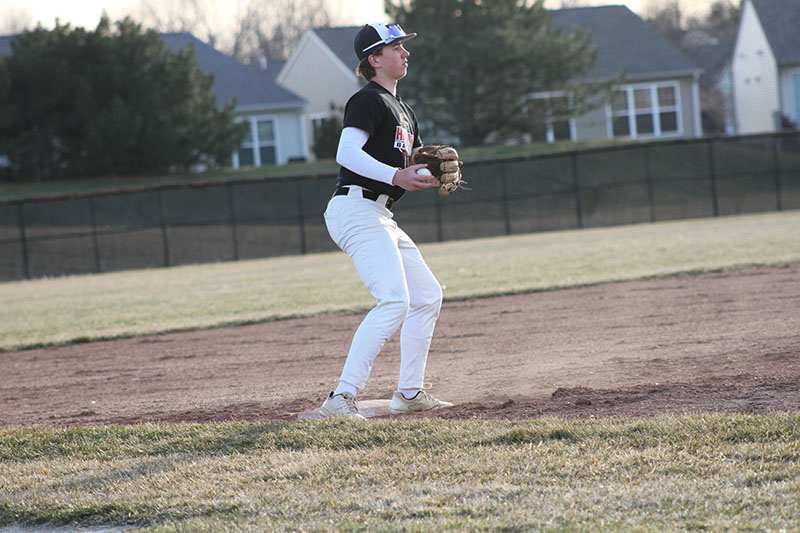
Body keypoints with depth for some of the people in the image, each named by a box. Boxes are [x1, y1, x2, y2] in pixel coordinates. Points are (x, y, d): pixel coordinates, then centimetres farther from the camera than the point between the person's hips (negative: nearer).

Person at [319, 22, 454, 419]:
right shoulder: (369, 100, -8)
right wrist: (395, 176, -34)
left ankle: (409, 394, 22)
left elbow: (414, 165, 26)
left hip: (380, 217, 11)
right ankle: (341, 399, -29)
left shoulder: (401, 109, 22)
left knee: (428, 296, 15)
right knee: (394, 300, -23)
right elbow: (347, 152, -23)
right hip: (356, 209, -11)